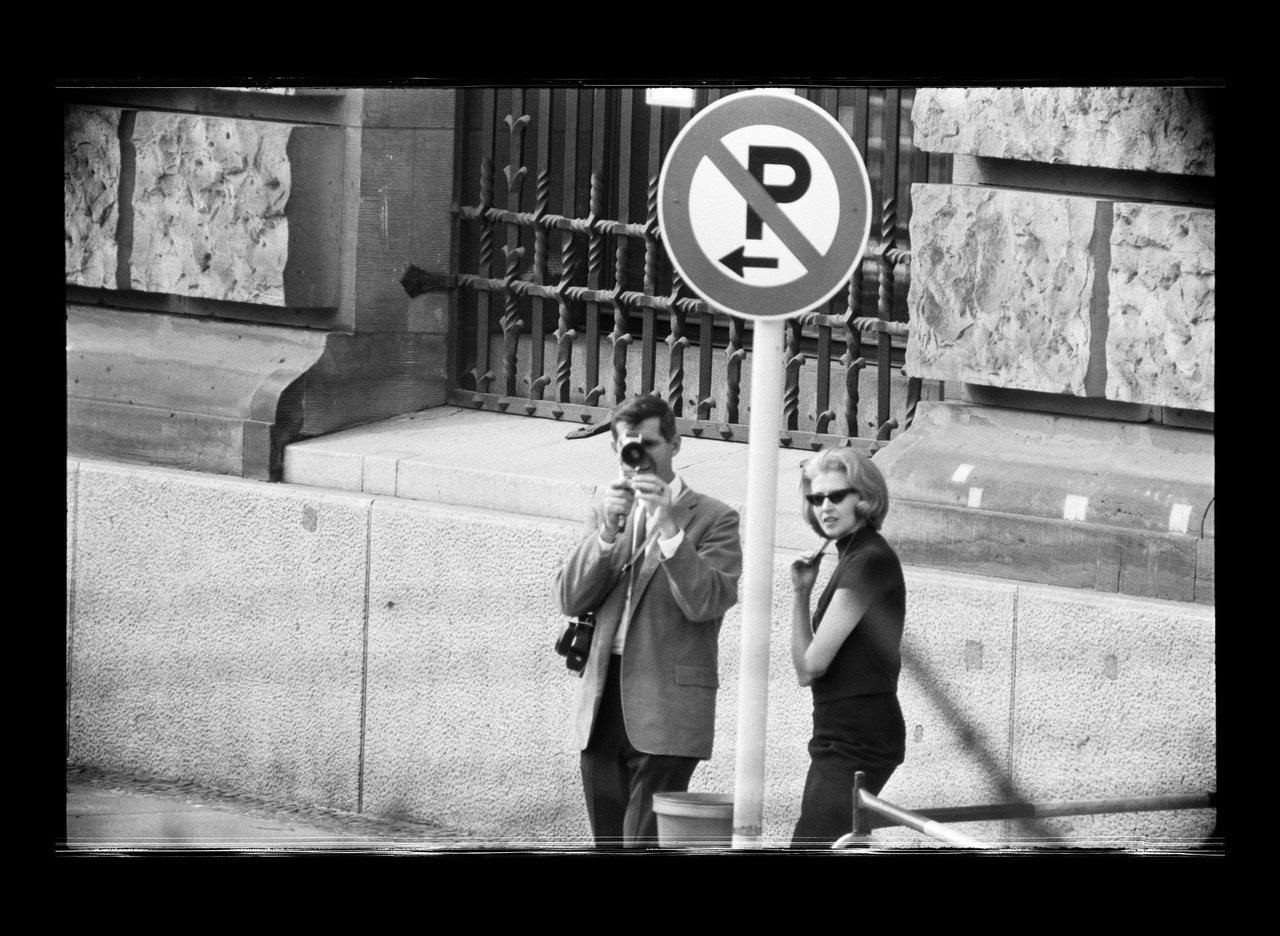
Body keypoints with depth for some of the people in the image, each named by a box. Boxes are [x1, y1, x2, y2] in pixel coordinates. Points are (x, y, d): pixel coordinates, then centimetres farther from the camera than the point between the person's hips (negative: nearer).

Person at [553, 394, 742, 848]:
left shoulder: (712, 518, 1)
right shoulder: (607, 510, 16)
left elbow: (705, 603, -13)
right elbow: (570, 599, 6)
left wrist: (668, 524, -18)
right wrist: (607, 530, -8)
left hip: (666, 709, -6)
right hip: (603, 705, 6)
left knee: (646, 844, -13)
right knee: (609, 845, 7)